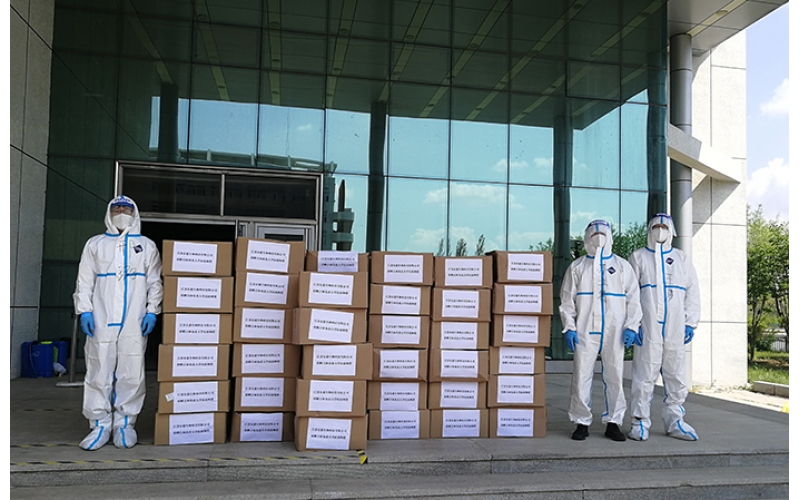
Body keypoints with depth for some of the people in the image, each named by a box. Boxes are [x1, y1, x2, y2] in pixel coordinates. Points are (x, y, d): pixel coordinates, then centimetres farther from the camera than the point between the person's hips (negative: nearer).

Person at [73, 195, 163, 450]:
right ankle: (100, 424, 9)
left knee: (131, 375, -1)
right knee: (99, 374, 0)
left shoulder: (147, 246, 14)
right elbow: (84, 281, 9)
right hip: (101, 322, 0)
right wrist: (85, 311, -3)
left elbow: (155, 283, 10)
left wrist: (152, 312, -2)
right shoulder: (95, 244, 14)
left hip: (135, 324, 0)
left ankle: (125, 423, 10)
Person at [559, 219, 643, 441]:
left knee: (614, 377, 4)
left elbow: (633, 298, 9)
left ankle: (613, 422, 16)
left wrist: (631, 326, -2)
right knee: (581, 377, -2)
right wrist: (569, 327, -2)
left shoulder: (622, 266, 12)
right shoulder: (577, 267, 11)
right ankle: (582, 422, 10)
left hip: (614, 332, 1)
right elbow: (567, 299, 8)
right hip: (585, 331, -1)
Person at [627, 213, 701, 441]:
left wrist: (690, 323, 4)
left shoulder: (682, 259, 17)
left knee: (676, 376, 7)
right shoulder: (638, 257, 9)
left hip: (675, 329, 3)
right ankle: (639, 422, 4)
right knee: (644, 375, -4)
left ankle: (674, 422, 17)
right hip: (647, 328, -3)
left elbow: (692, 293, 13)